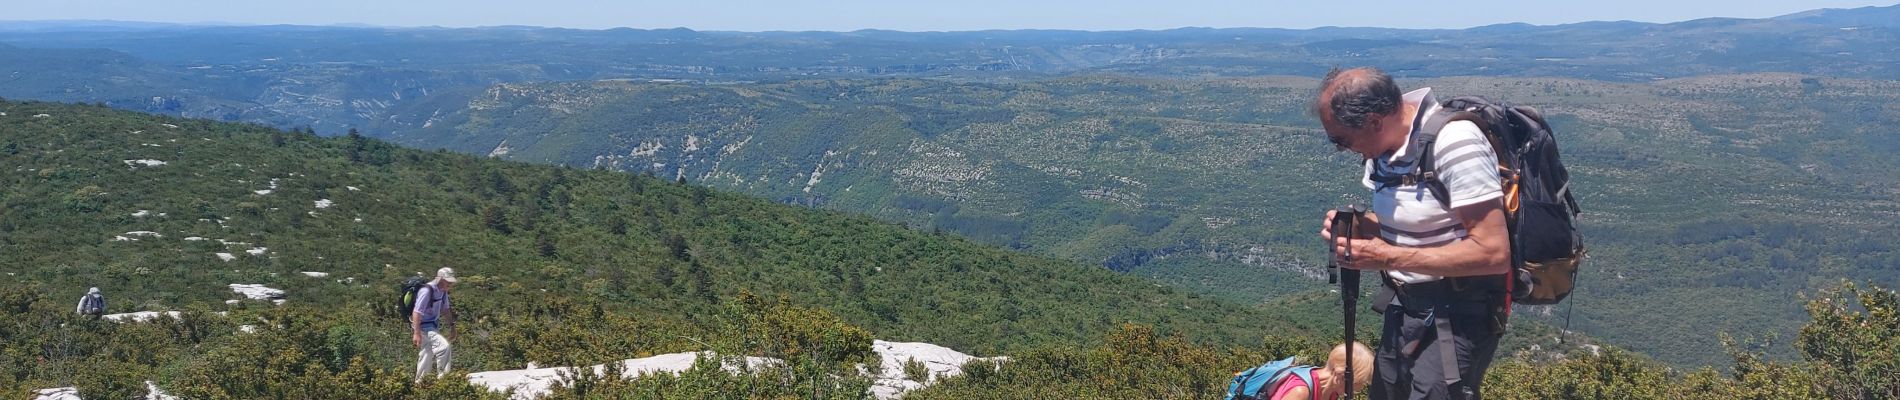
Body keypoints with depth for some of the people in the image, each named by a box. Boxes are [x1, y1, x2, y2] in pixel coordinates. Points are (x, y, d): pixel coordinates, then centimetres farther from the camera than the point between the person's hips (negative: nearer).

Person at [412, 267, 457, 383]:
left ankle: (419, 382, 26)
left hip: (433, 325, 9)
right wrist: (416, 333, -27)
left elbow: (446, 309, 17)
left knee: (428, 356, 15)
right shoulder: (427, 291, -23)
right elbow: (417, 313, -25)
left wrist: (452, 327, 15)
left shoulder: (443, 291, 5)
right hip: (423, 326, -9)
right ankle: (442, 377, -15)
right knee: (444, 347, -22)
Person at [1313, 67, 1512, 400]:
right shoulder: (1383, 146, 1)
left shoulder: (1453, 142, -24)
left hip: (1458, 315, -8)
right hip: (1404, 307, 8)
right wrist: (1355, 225, -5)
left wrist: (1388, 257, -26)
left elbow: (1495, 253, -27)